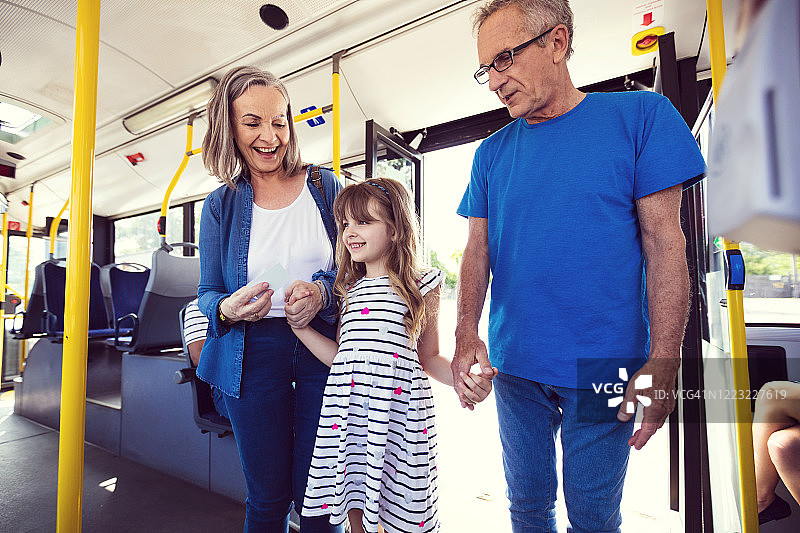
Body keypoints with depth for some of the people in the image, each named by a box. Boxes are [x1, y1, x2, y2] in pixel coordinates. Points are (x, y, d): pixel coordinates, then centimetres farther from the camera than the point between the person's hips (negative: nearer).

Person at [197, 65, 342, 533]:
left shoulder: (325, 186, 4)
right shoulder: (221, 205, 7)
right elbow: (207, 293, 8)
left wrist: (323, 293, -16)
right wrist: (228, 308, -15)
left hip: (325, 346, 0)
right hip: (254, 353, 1)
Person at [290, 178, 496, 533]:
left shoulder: (420, 286, -2)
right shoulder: (350, 290, 10)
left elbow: (429, 358, 4)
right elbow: (342, 357, 11)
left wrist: (462, 378, -13)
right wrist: (300, 326, 7)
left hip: (398, 410, -3)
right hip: (349, 410, 4)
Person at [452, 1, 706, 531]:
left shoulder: (640, 115, -3)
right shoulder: (492, 153, 5)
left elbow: (664, 243, -6)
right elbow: (478, 250, 2)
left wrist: (663, 361, -12)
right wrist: (467, 333, -12)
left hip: (605, 368, -2)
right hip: (515, 366, 3)